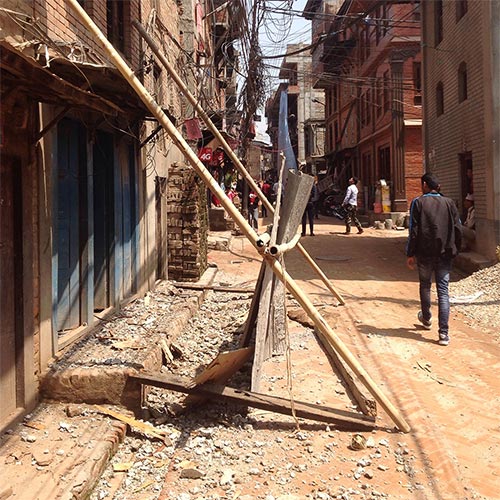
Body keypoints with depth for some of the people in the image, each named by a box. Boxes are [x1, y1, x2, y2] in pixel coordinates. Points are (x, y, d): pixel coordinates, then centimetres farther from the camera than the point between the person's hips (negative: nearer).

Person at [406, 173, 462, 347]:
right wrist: (455, 249, 16)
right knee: (443, 291, 1)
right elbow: (458, 228, 5)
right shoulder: (449, 203, 4)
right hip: (445, 254, 2)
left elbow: (413, 230, -7)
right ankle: (444, 333, -6)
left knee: (425, 285, 20)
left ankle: (426, 318, 39)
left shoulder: (418, 203, -4)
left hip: (425, 253, -1)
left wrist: (410, 254, -3)